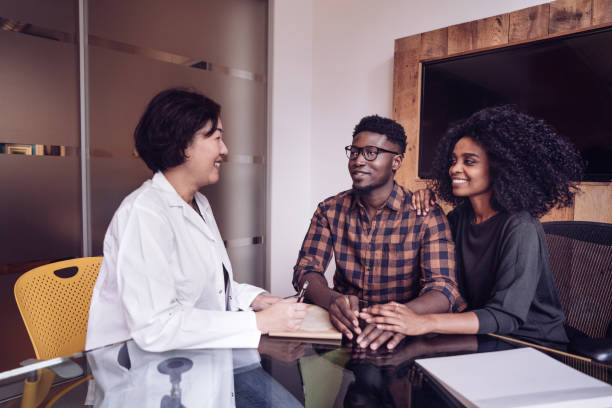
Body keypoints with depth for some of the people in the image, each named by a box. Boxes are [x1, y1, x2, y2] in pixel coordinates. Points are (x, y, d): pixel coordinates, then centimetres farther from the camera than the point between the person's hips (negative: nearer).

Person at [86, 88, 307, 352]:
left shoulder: (200, 204, 9)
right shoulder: (143, 213, -20)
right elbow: (154, 328, -27)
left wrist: (252, 298, -2)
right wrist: (259, 322, -24)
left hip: (197, 351, 7)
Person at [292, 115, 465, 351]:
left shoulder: (426, 216, -8)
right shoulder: (329, 211, 1)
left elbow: (443, 288, -16)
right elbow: (306, 269, -6)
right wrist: (333, 300, -29)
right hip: (343, 327, 3)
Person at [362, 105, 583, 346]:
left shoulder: (521, 228, -21)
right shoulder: (461, 215, 0)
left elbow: (506, 315, -29)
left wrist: (424, 323, -42)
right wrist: (423, 211, -6)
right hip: (482, 337, 6)